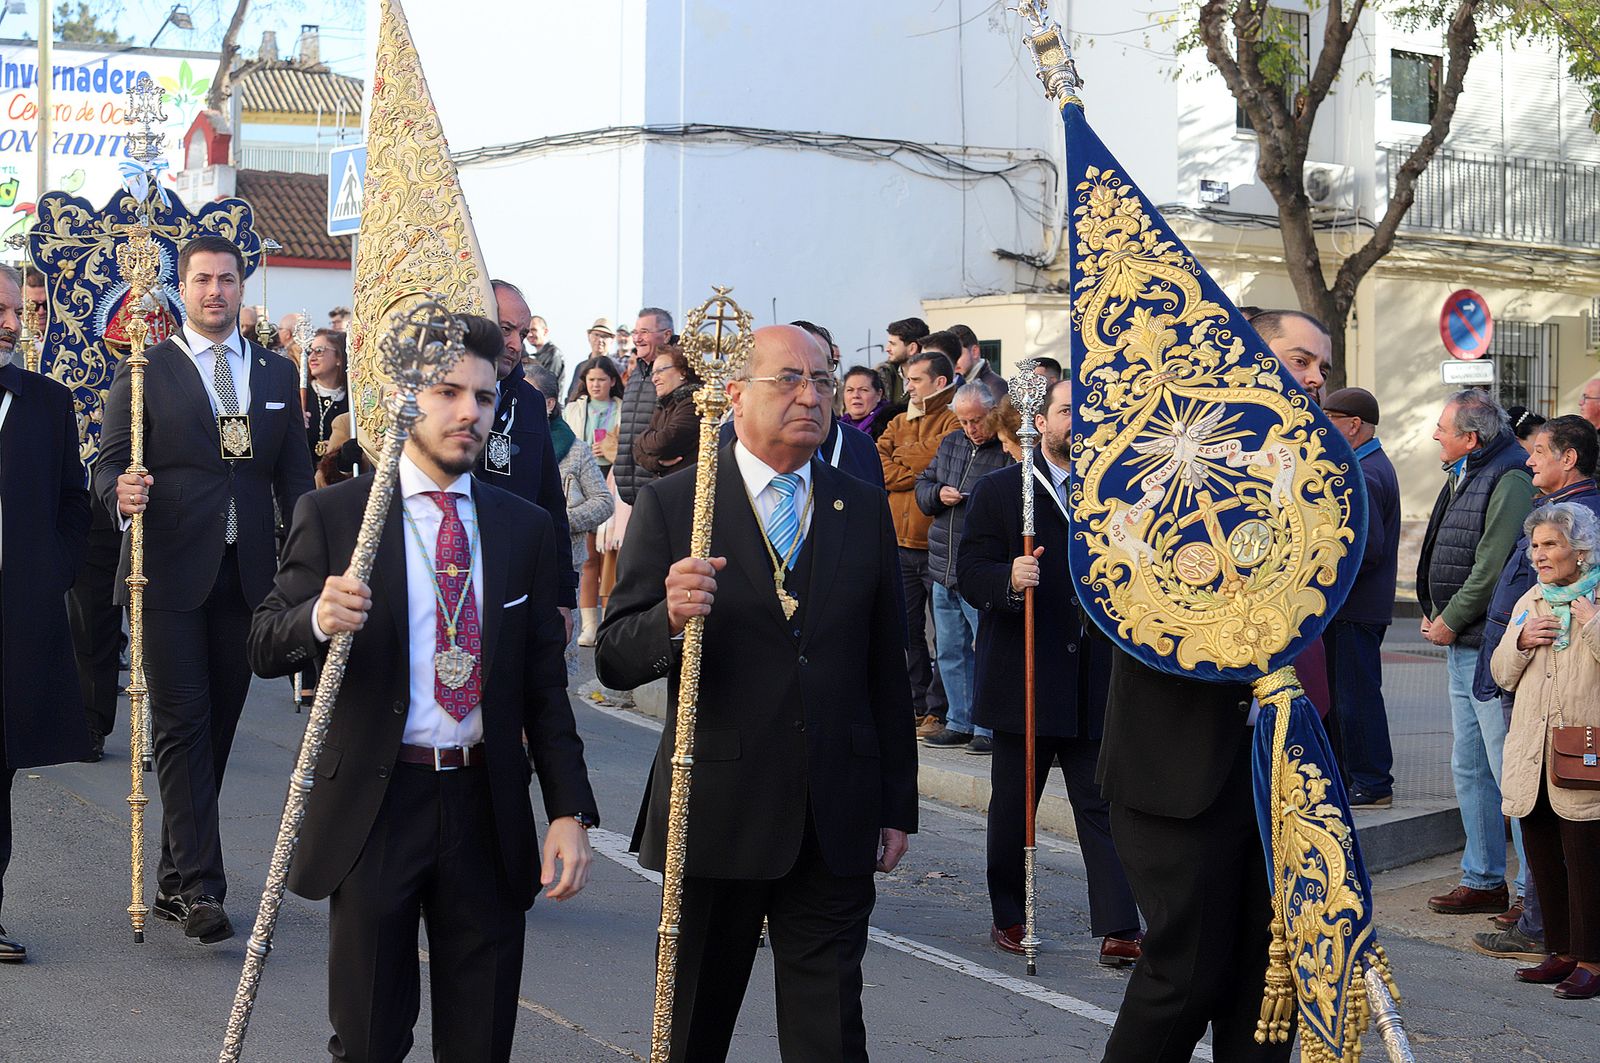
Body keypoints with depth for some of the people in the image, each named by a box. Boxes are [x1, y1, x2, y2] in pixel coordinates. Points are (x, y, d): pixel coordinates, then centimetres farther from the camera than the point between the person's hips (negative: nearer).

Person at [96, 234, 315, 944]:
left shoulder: (277, 375, 13)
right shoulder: (145, 371, 3)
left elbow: (295, 475, 13)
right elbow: (108, 463, 0)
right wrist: (122, 490, -23)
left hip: (247, 574, 4)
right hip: (169, 572, -3)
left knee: (218, 725, 8)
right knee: (182, 725, -5)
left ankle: (176, 880, 20)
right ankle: (199, 887, -6)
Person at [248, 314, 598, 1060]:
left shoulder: (526, 528, 7)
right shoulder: (332, 514, -1)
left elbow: (544, 682, 8)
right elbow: (264, 648, -3)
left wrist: (570, 810, 0)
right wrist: (318, 619, -26)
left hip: (487, 808, 2)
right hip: (373, 806, -2)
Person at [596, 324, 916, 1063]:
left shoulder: (864, 510, 7)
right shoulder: (670, 505, -3)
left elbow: (886, 669, 9)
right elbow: (614, 661, -7)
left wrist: (897, 806, 8)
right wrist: (669, 617, -29)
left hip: (837, 826, 2)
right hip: (716, 811, -2)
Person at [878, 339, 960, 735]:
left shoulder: (954, 420, -2)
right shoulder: (900, 422, 18)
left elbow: (939, 459, -18)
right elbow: (875, 464, 5)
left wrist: (902, 455, -2)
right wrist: (918, 473, -8)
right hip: (899, 541, 7)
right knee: (905, 628, 10)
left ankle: (939, 711, 4)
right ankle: (915, 704, 20)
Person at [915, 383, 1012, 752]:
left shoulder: (1010, 452, -10)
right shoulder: (951, 444, 13)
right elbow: (922, 487, 18)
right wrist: (938, 494, -2)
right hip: (944, 570, 8)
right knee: (950, 652, 13)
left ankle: (989, 728, 8)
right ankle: (959, 723, 24)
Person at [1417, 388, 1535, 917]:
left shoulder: (1510, 481, -15)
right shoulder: (1463, 478, 17)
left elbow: (1493, 568, -20)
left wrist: (1449, 622, -13)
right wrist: (1433, 614, 9)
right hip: (1461, 647, 10)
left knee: (1509, 770, -7)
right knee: (1469, 768, 14)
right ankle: (1484, 880, 23)